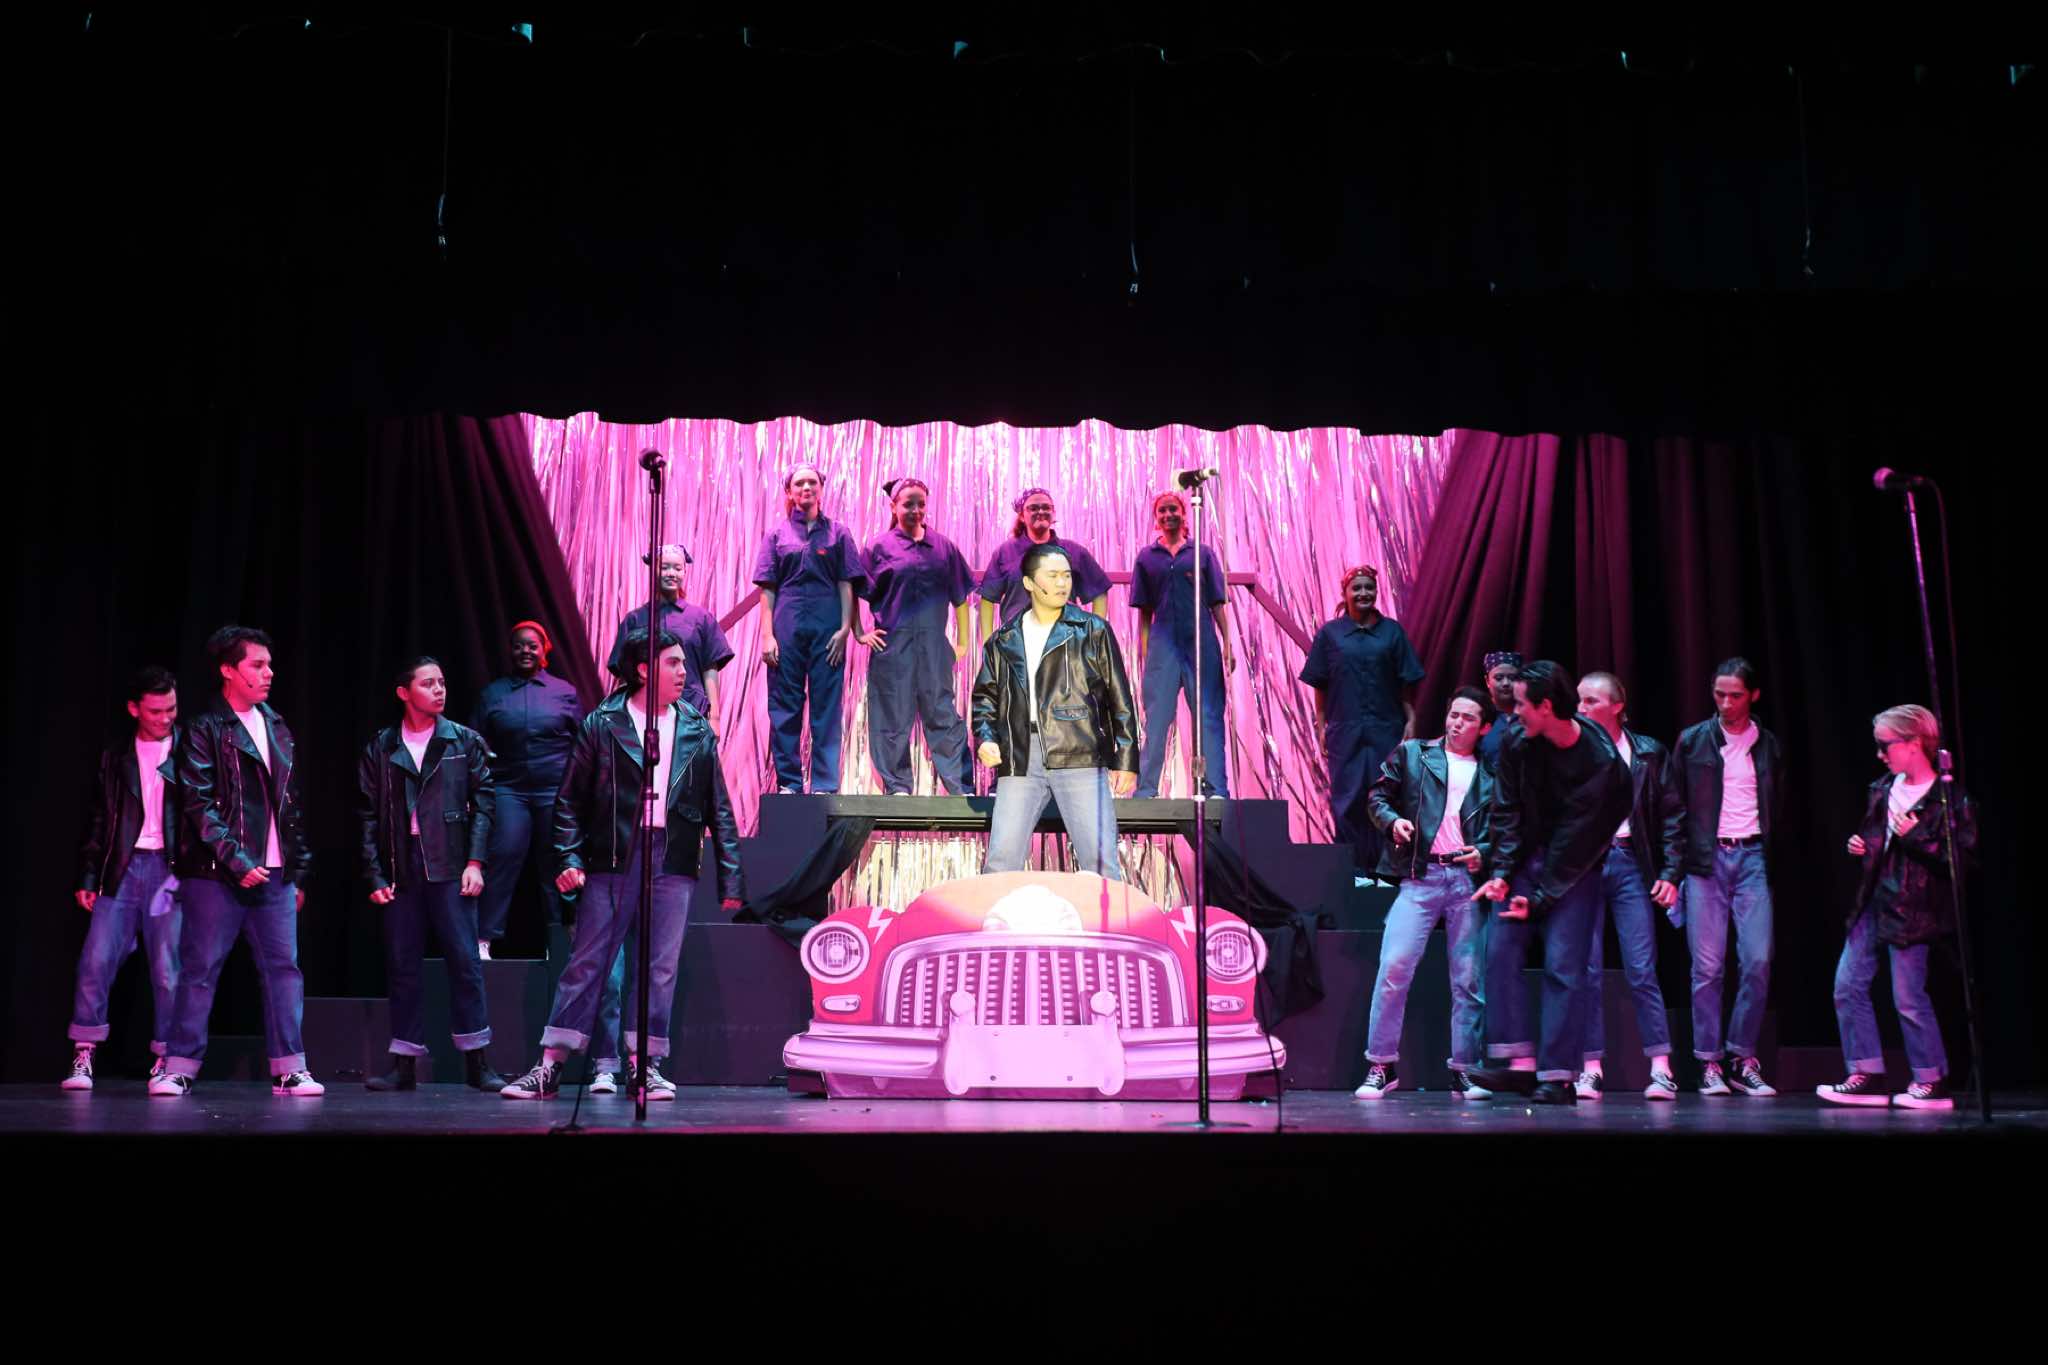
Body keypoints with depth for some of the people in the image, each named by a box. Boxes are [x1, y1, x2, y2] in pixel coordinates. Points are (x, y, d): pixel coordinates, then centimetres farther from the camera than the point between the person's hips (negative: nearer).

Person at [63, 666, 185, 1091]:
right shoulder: (114, 758, 13)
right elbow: (97, 822, 13)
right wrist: (88, 877, 7)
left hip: (170, 868, -2)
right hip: (122, 868, 2)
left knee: (168, 970, -2)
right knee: (96, 959, -5)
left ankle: (166, 1060, 7)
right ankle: (83, 1056, 3)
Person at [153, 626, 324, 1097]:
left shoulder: (277, 729, 15)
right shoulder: (205, 730, -2)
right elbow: (200, 804, -10)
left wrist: (298, 871, 15)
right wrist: (236, 860, -17)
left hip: (274, 875, 5)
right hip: (217, 875, -5)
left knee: (284, 969, 1)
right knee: (200, 969, -1)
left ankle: (289, 1070, 4)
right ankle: (180, 1068, 7)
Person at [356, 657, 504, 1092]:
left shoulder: (465, 741, 7)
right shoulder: (380, 748, 9)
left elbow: (484, 802, 4)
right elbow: (367, 815, 8)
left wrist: (475, 862, -6)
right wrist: (375, 874, 0)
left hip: (450, 866, -1)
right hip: (401, 868, 2)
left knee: (464, 961, -4)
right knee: (401, 966, 4)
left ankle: (476, 1061, 2)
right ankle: (404, 1065, 12)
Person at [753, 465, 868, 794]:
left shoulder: (837, 533, 9)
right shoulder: (777, 533, 9)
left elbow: (846, 585, 5)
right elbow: (767, 588, 5)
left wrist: (845, 628, -6)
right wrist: (767, 635, -4)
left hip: (827, 628, 0)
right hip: (787, 627, 1)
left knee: (826, 708, -1)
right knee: (784, 708, 2)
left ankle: (824, 785, 2)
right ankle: (788, 782, 9)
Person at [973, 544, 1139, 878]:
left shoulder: (1092, 631, 8)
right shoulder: (1004, 641, 15)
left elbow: (1118, 696, 7)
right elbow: (985, 695, 19)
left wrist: (1126, 758, 1)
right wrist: (986, 738, 0)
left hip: (1080, 757, -2)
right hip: (1020, 760, 2)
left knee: (1100, 862, -5)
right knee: (1000, 861, 0)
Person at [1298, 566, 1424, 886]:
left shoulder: (1392, 631, 6)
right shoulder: (1330, 633, 5)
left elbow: (1407, 684, 7)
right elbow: (1320, 686, 5)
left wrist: (1411, 720, -2)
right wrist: (1321, 727, 0)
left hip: (1386, 728, 0)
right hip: (1345, 730, 0)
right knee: (1348, 799, 0)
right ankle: (1353, 869, 5)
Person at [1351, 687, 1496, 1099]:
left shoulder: (1491, 774, 13)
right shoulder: (1411, 754, 12)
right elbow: (1379, 796, 12)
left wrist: (1484, 852, -5)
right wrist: (1392, 820, -8)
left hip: (1468, 879, 1)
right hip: (1420, 877, -1)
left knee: (1469, 979, 2)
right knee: (1394, 965, -12)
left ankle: (1464, 1070, 10)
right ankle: (1381, 1065, -3)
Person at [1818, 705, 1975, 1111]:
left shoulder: (1948, 799, -10)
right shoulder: (1883, 789, 11)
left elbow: (1960, 859, -14)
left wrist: (1916, 837, -21)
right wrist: (1860, 846, 7)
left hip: (1909, 910, -7)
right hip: (1872, 904, 8)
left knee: (1908, 998, -4)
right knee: (1848, 986, 5)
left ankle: (1933, 1082, 11)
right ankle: (1867, 1077, 12)